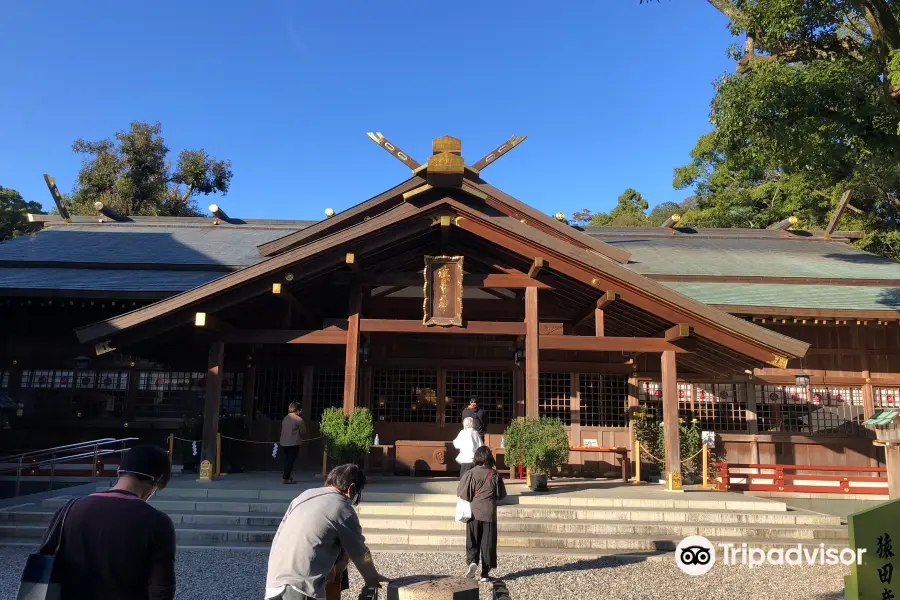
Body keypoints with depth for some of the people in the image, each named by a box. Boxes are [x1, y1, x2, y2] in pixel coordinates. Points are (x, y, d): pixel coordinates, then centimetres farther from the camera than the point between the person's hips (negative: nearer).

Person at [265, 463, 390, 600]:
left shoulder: (305, 495, 17)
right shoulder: (343, 510, -2)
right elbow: (360, 554, 9)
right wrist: (373, 578, 27)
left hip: (274, 582, 8)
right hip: (300, 585, -8)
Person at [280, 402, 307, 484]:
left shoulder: (285, 418, 8)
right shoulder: (299, 420, -11)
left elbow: (283, 430, 14)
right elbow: (303, 432, -6)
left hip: (283, 443, 6)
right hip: (293, 443, -6)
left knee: (287, 459, 18)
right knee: (291, 460, 1)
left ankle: (286, 475, 29)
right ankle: (286, 478, 0)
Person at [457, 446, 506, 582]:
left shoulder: (470, 474, -10)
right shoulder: (495, 475, -7)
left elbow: (461, 493, -8)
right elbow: (501, 495, 4)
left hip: (474, 513, 0)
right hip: (489, 514, 0)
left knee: (472, 541, 12)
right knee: (488, 543, 8)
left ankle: (471, 561, -12)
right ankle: (485, 573, 9)